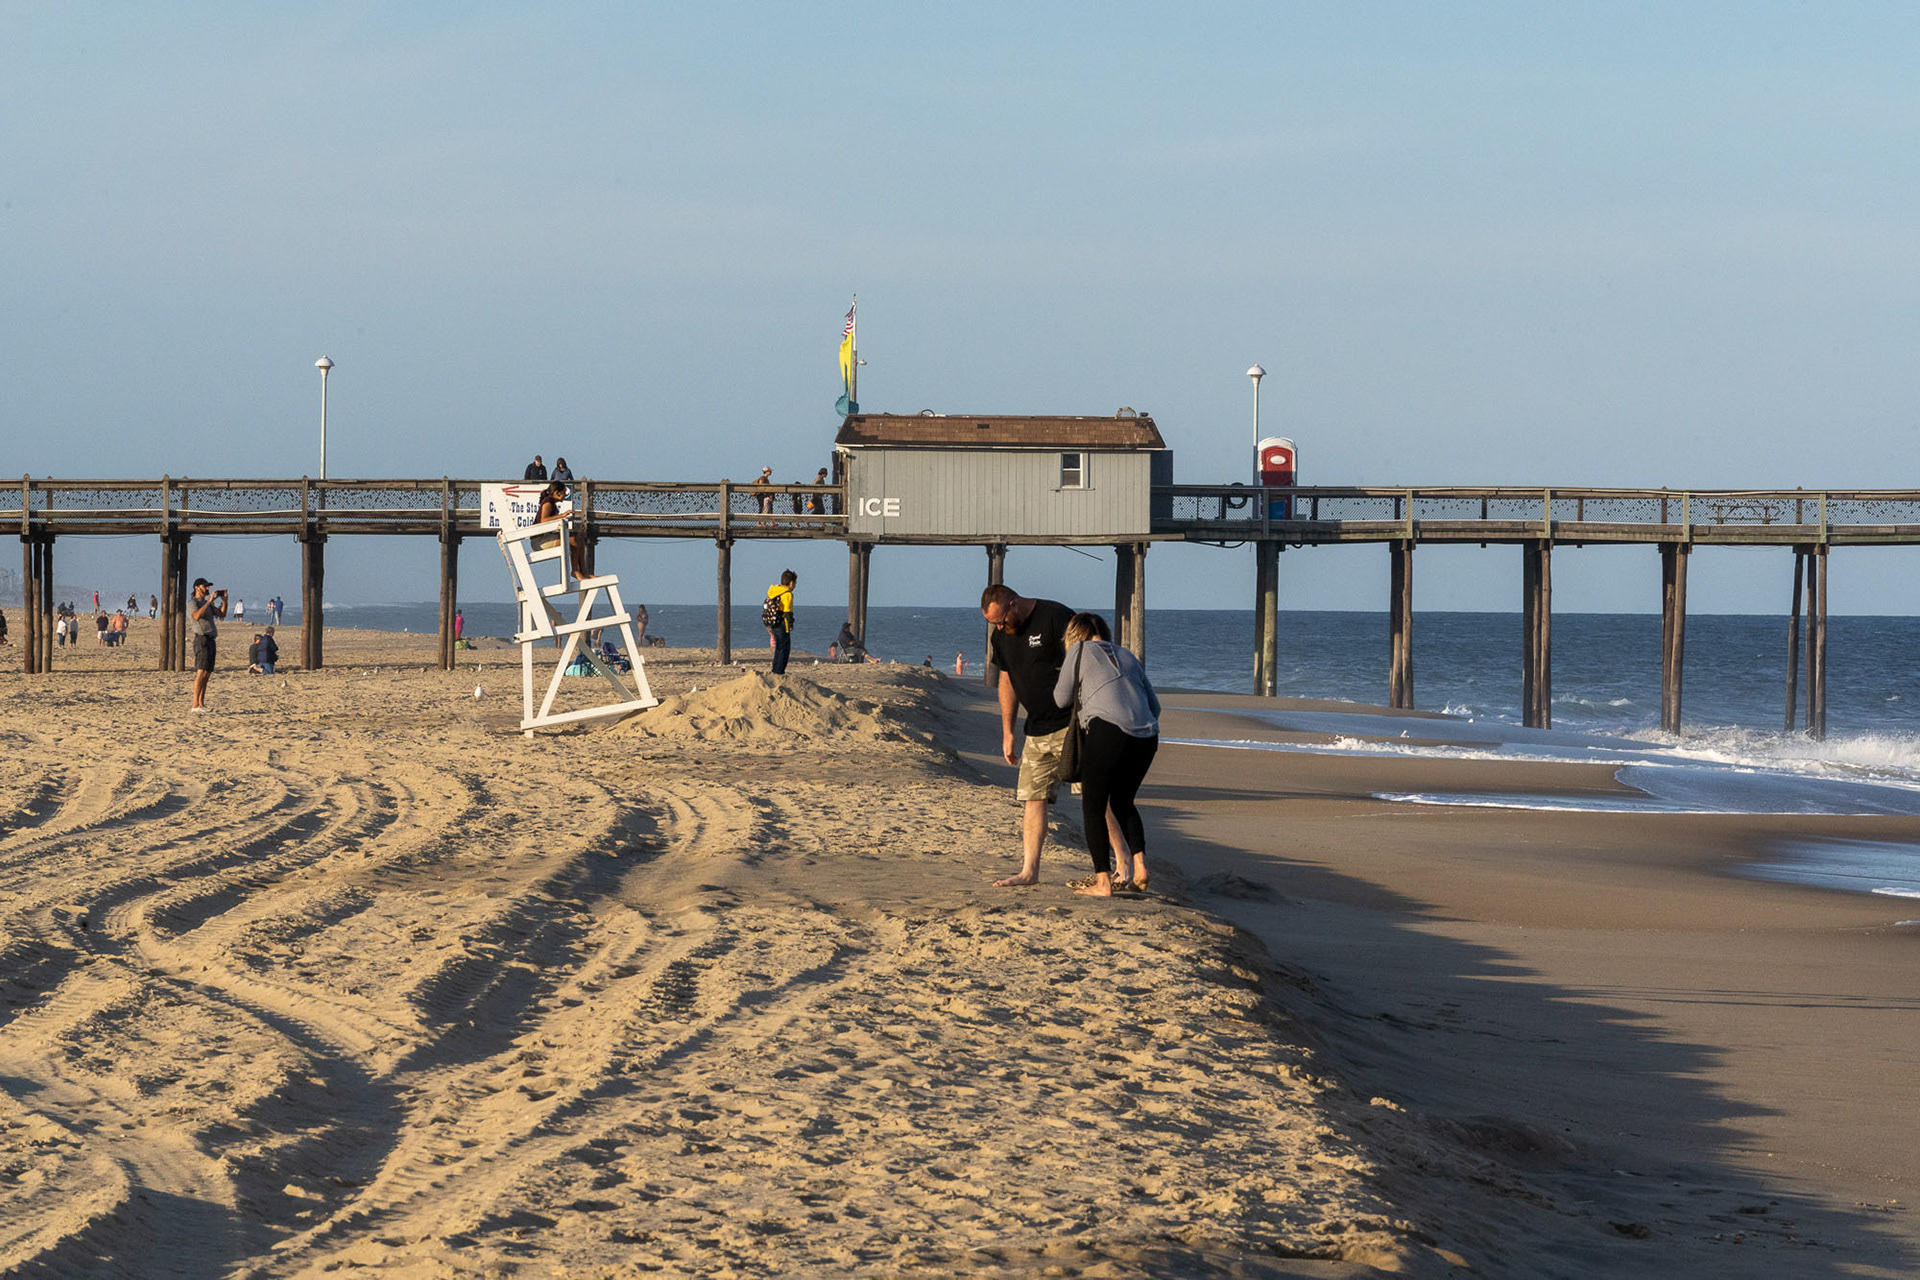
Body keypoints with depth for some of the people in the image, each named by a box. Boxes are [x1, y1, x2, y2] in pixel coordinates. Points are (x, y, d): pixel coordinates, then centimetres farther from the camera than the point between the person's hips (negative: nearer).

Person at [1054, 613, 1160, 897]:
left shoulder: (1080, 650, 13)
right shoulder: (1127, 656, 27)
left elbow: (1062, 699, 18)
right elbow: (1154, 705, 30)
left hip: (1107, 731, -5)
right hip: (1146, 737, 5)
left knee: (1093, 807, 4)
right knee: (1123, 802, 25)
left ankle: (1103, 881, -3)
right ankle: (1139, 866, 11)